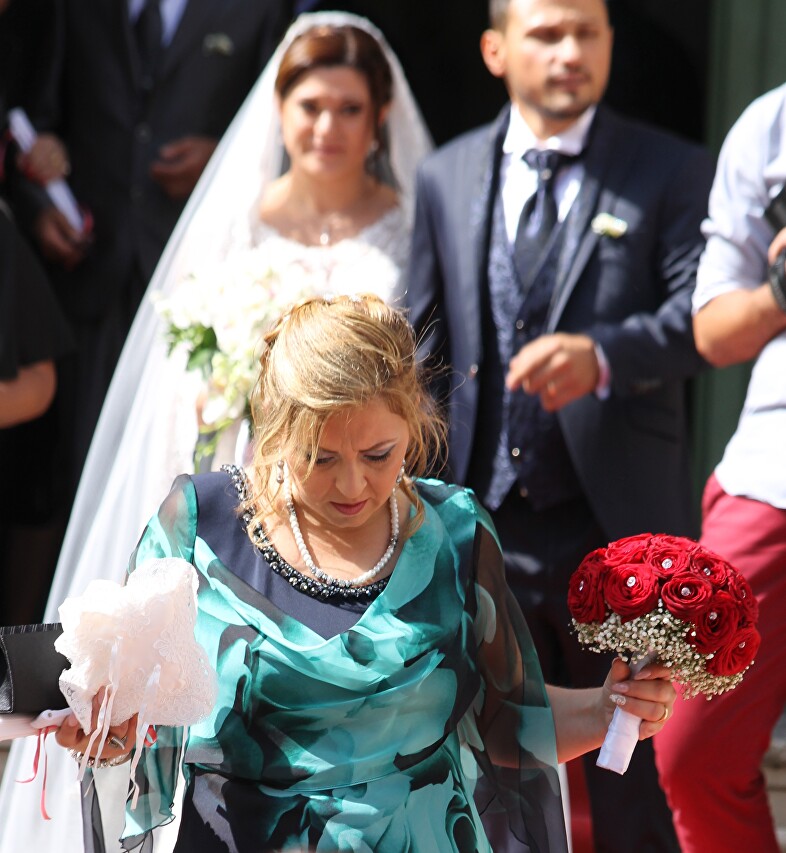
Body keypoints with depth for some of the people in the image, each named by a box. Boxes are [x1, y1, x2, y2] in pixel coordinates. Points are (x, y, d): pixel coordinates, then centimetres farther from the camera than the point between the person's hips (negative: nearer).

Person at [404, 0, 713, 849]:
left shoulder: (670, 172, -1)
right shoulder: (446, 177, 9)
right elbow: (423, 346, 9)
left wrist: (602, 355, -31)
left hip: (617, 529, -3)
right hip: (484, 528, 3)